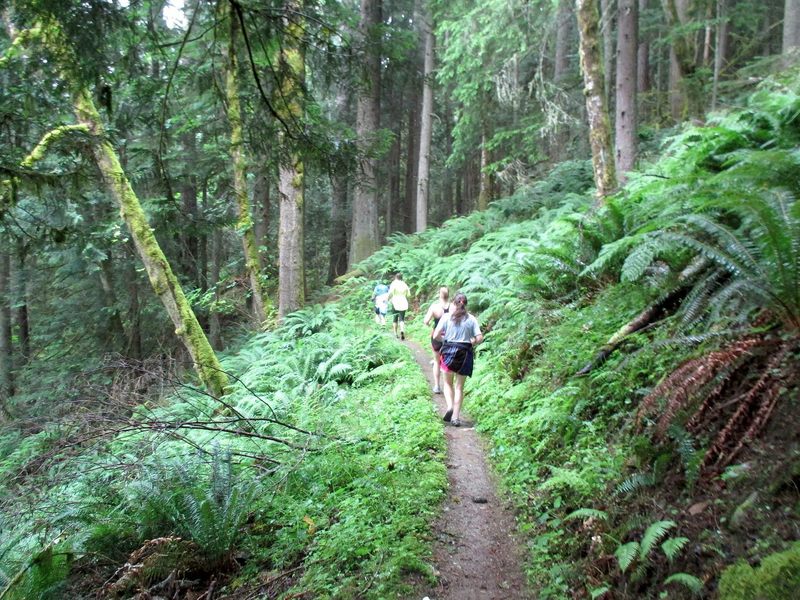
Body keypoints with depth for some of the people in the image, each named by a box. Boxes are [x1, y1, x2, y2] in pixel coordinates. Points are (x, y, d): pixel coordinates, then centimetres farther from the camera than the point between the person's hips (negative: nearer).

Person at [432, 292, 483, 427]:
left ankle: (450, 406, -6)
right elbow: (480, 338, -6)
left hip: (449, 351, -1)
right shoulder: (471, 319, -1)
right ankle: (456, 416, 9)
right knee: (459, 386, 11)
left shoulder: (447, 317, -5)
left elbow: (436, 335, -9)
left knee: (448, 383, 17)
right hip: (465, 354, 1)